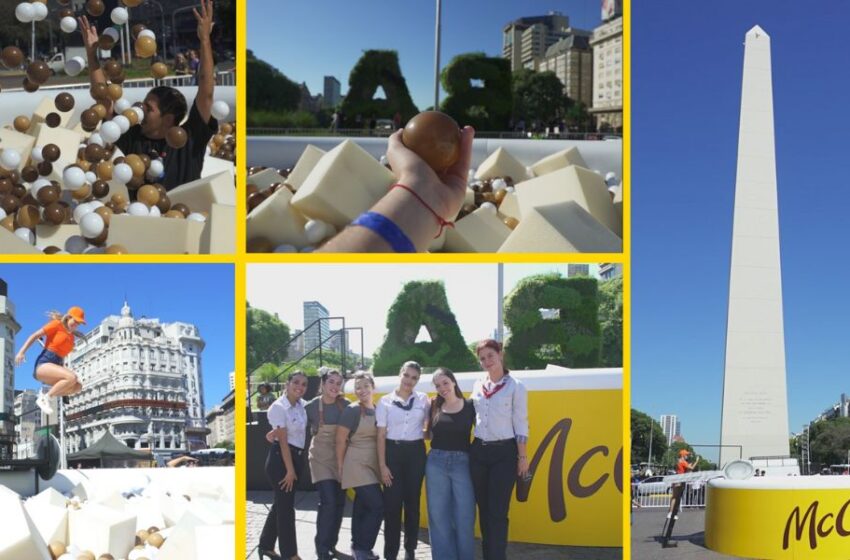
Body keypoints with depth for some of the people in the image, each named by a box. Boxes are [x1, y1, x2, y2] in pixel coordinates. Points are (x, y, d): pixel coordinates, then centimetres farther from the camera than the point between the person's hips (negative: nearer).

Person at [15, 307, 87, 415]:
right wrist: (22, 352, -12)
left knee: (78, 386, -13)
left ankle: (46, 396, -2)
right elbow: (35, 335, -2)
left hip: (55, 366, 8)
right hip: (43, 365, -8)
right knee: (72, 377, -31)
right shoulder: (57, 325, 0)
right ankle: (44, 398, -18)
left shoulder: (71, 337, 20)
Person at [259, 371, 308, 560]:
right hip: (280, 458, -8)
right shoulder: (278, 408, -15)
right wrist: (289, 470, -17)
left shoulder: (302, 405, 6)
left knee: (282, 503, 15)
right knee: (286, 505, -2)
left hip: (296, 457, 8)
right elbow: (283, 441, -17)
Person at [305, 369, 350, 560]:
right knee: (328, 501, -15)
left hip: (341, 458, 3)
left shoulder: (346, 405, -4)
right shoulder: (312, 406, -9)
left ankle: (331, 543, 26)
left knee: (339, 502, 8)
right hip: (321, 458, -3)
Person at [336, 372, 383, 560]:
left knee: (362, 506, 14)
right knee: (377, 505, -12)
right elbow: (340, 439, -8)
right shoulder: (352, 410, -11)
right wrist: (340, 465, -4)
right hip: (357, 464, -6)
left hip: (373, 465, 6)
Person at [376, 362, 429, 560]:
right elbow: (381, 435, -2)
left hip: (416, 453, 1)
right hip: (393, 452, -1)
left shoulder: (424, 400, 3)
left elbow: (430, 427, 17)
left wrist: (424, 432, -3)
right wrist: (382, 465, -7)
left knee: (412, 502, 8)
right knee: (392, 504, -3)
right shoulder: (385, 401, -1)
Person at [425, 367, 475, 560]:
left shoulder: (469, 406, 1)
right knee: (439, 515, 5)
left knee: (464, 516, -2)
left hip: (462, 463, -2)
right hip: (436, 463, 2)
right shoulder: (434, 407, 8)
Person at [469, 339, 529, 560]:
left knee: (498, 512, -6)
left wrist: (522, 456, -6)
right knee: (483, 509, 9)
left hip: (504, 453, -5)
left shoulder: (515, 386, -4)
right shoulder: (478, 386, 10)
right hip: (478, 451, 5)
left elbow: (520, 423, -4)